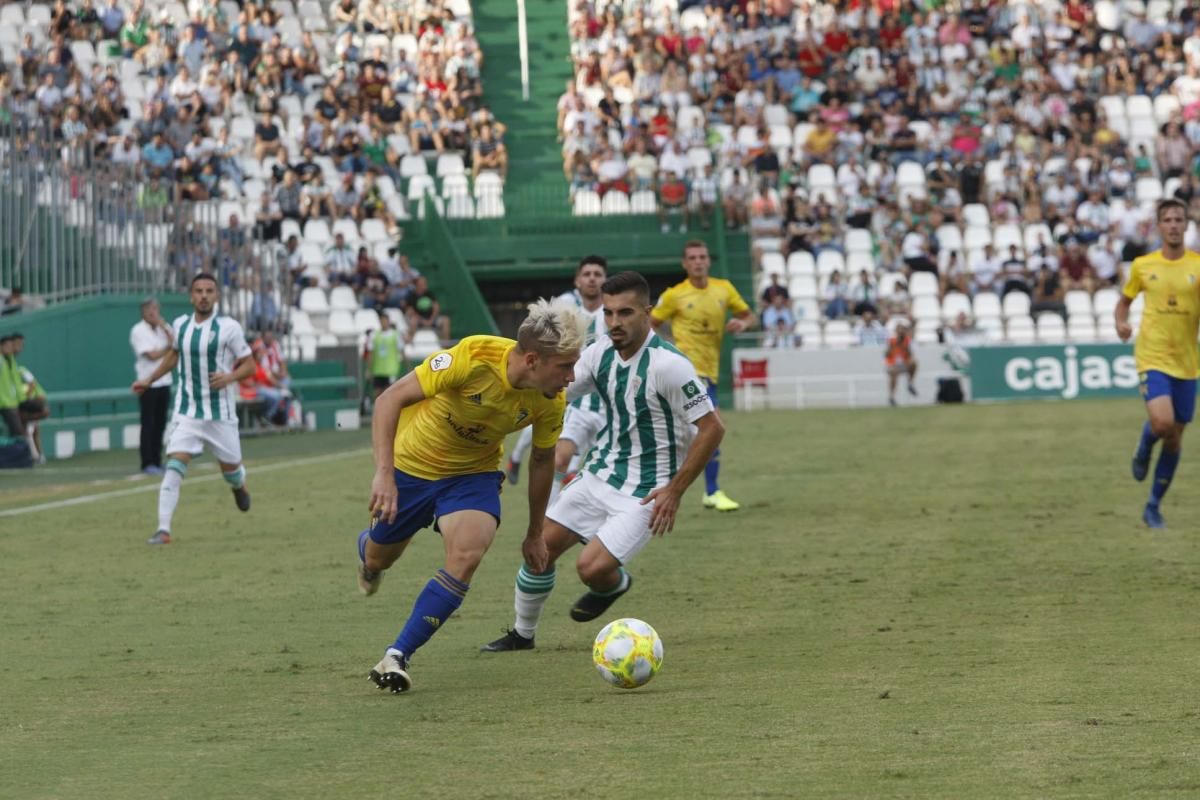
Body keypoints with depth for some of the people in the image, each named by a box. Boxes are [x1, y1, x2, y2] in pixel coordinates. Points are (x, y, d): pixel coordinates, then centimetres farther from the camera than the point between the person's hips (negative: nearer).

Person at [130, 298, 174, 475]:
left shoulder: (163, 328, 13)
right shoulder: (138, 331, -6)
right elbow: (152, 355, -14)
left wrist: (164, 327, -7)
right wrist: (168, 348, -1)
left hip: (164, 383, 6)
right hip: (148, 383, -6)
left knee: (160, 423, 7)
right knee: (148, 424, -6)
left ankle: (157, 461, 12)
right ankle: (147, 463, -4)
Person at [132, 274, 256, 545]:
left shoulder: (228, 327, -8)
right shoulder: (180, 325, 5)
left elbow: (249, 365, -4)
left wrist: (230, 377, -23)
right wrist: (148, 380, 24)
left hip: (221, 412, -2)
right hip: (186, 411, 2)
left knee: (230, 468, 10)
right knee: (175, 465, -15)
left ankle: (239, 487, 50)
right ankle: (163, 529, -19)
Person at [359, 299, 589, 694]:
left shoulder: (551, 401, -19)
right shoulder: (473, 357, -34)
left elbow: (542, 459, 2)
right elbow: (391, 398, -29)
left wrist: (535, 533, 10)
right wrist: (383, 473, -38)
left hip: (473, 474, 2)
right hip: (410, 464, -2)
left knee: (466, 557, -24)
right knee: (379, 558, 15)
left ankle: (397, 657, -13)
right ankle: (367, 550, 57)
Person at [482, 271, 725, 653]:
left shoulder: (667, 364, -23)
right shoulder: (601, 353, -2)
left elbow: (712, 427, -20)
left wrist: (675, 491, -18)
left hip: (644, 491, -7)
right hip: (599, 474, 7)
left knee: (592, 568, -17)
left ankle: (615, 584, 21)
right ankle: (522, 633, 27)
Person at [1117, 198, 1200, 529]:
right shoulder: (1143, 265, 1)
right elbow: (1124, 301, 15)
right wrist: (1120, 323, -6)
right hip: (1153, 356, -2)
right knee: (1162, 422, -24)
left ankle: (1153, 507, 23)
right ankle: (1143, 450, 13)